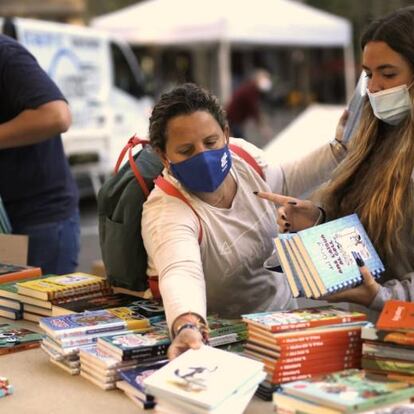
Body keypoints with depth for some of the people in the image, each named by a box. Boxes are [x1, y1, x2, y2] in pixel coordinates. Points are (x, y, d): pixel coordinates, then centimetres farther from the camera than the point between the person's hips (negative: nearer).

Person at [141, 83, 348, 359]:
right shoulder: (166, 211, -26)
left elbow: (284, 183, 19)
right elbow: (181, 273, -47)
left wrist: (339, 147, 10)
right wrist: (188, 326, -67)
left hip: (284, 304, 6)